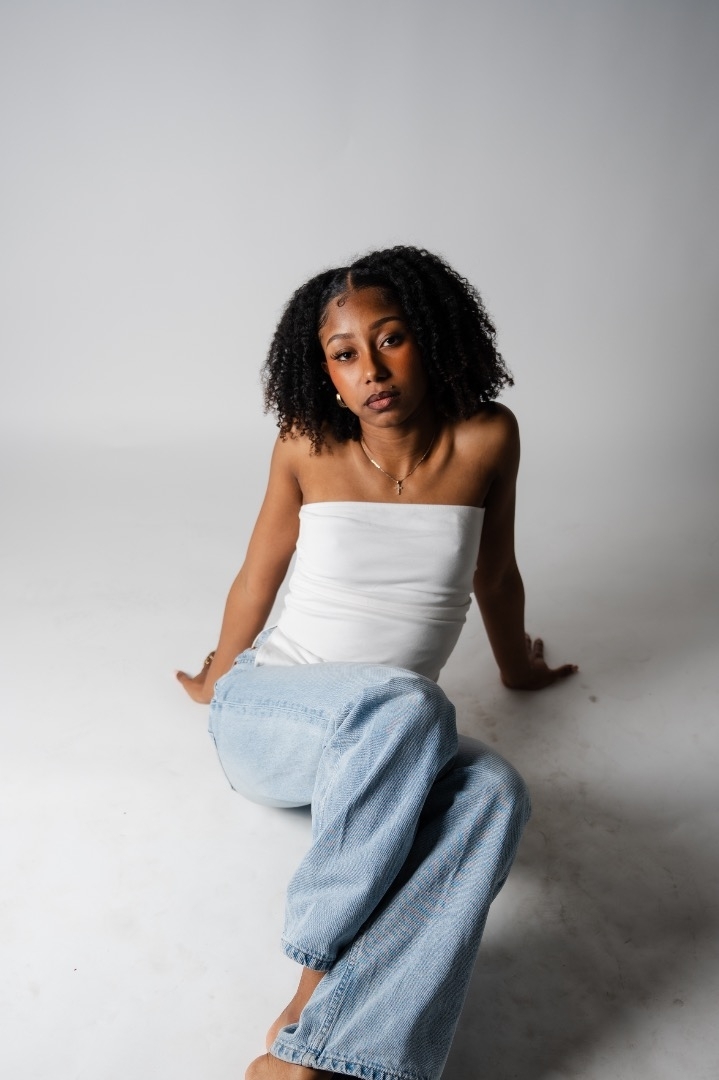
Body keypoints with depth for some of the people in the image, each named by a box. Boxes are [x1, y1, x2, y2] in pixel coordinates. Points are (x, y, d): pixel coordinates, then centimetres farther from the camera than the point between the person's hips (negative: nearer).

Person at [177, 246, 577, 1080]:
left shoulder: (485, 440, -5)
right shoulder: (308, 448, -6)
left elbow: (495, 576, 12)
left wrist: (517, 668, 27)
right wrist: (218, 678, 23)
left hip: (381, 748, 2)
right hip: (265, 719, -1)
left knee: (492, 790, -32)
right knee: (404, 704, -35)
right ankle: (322, 972, -20)